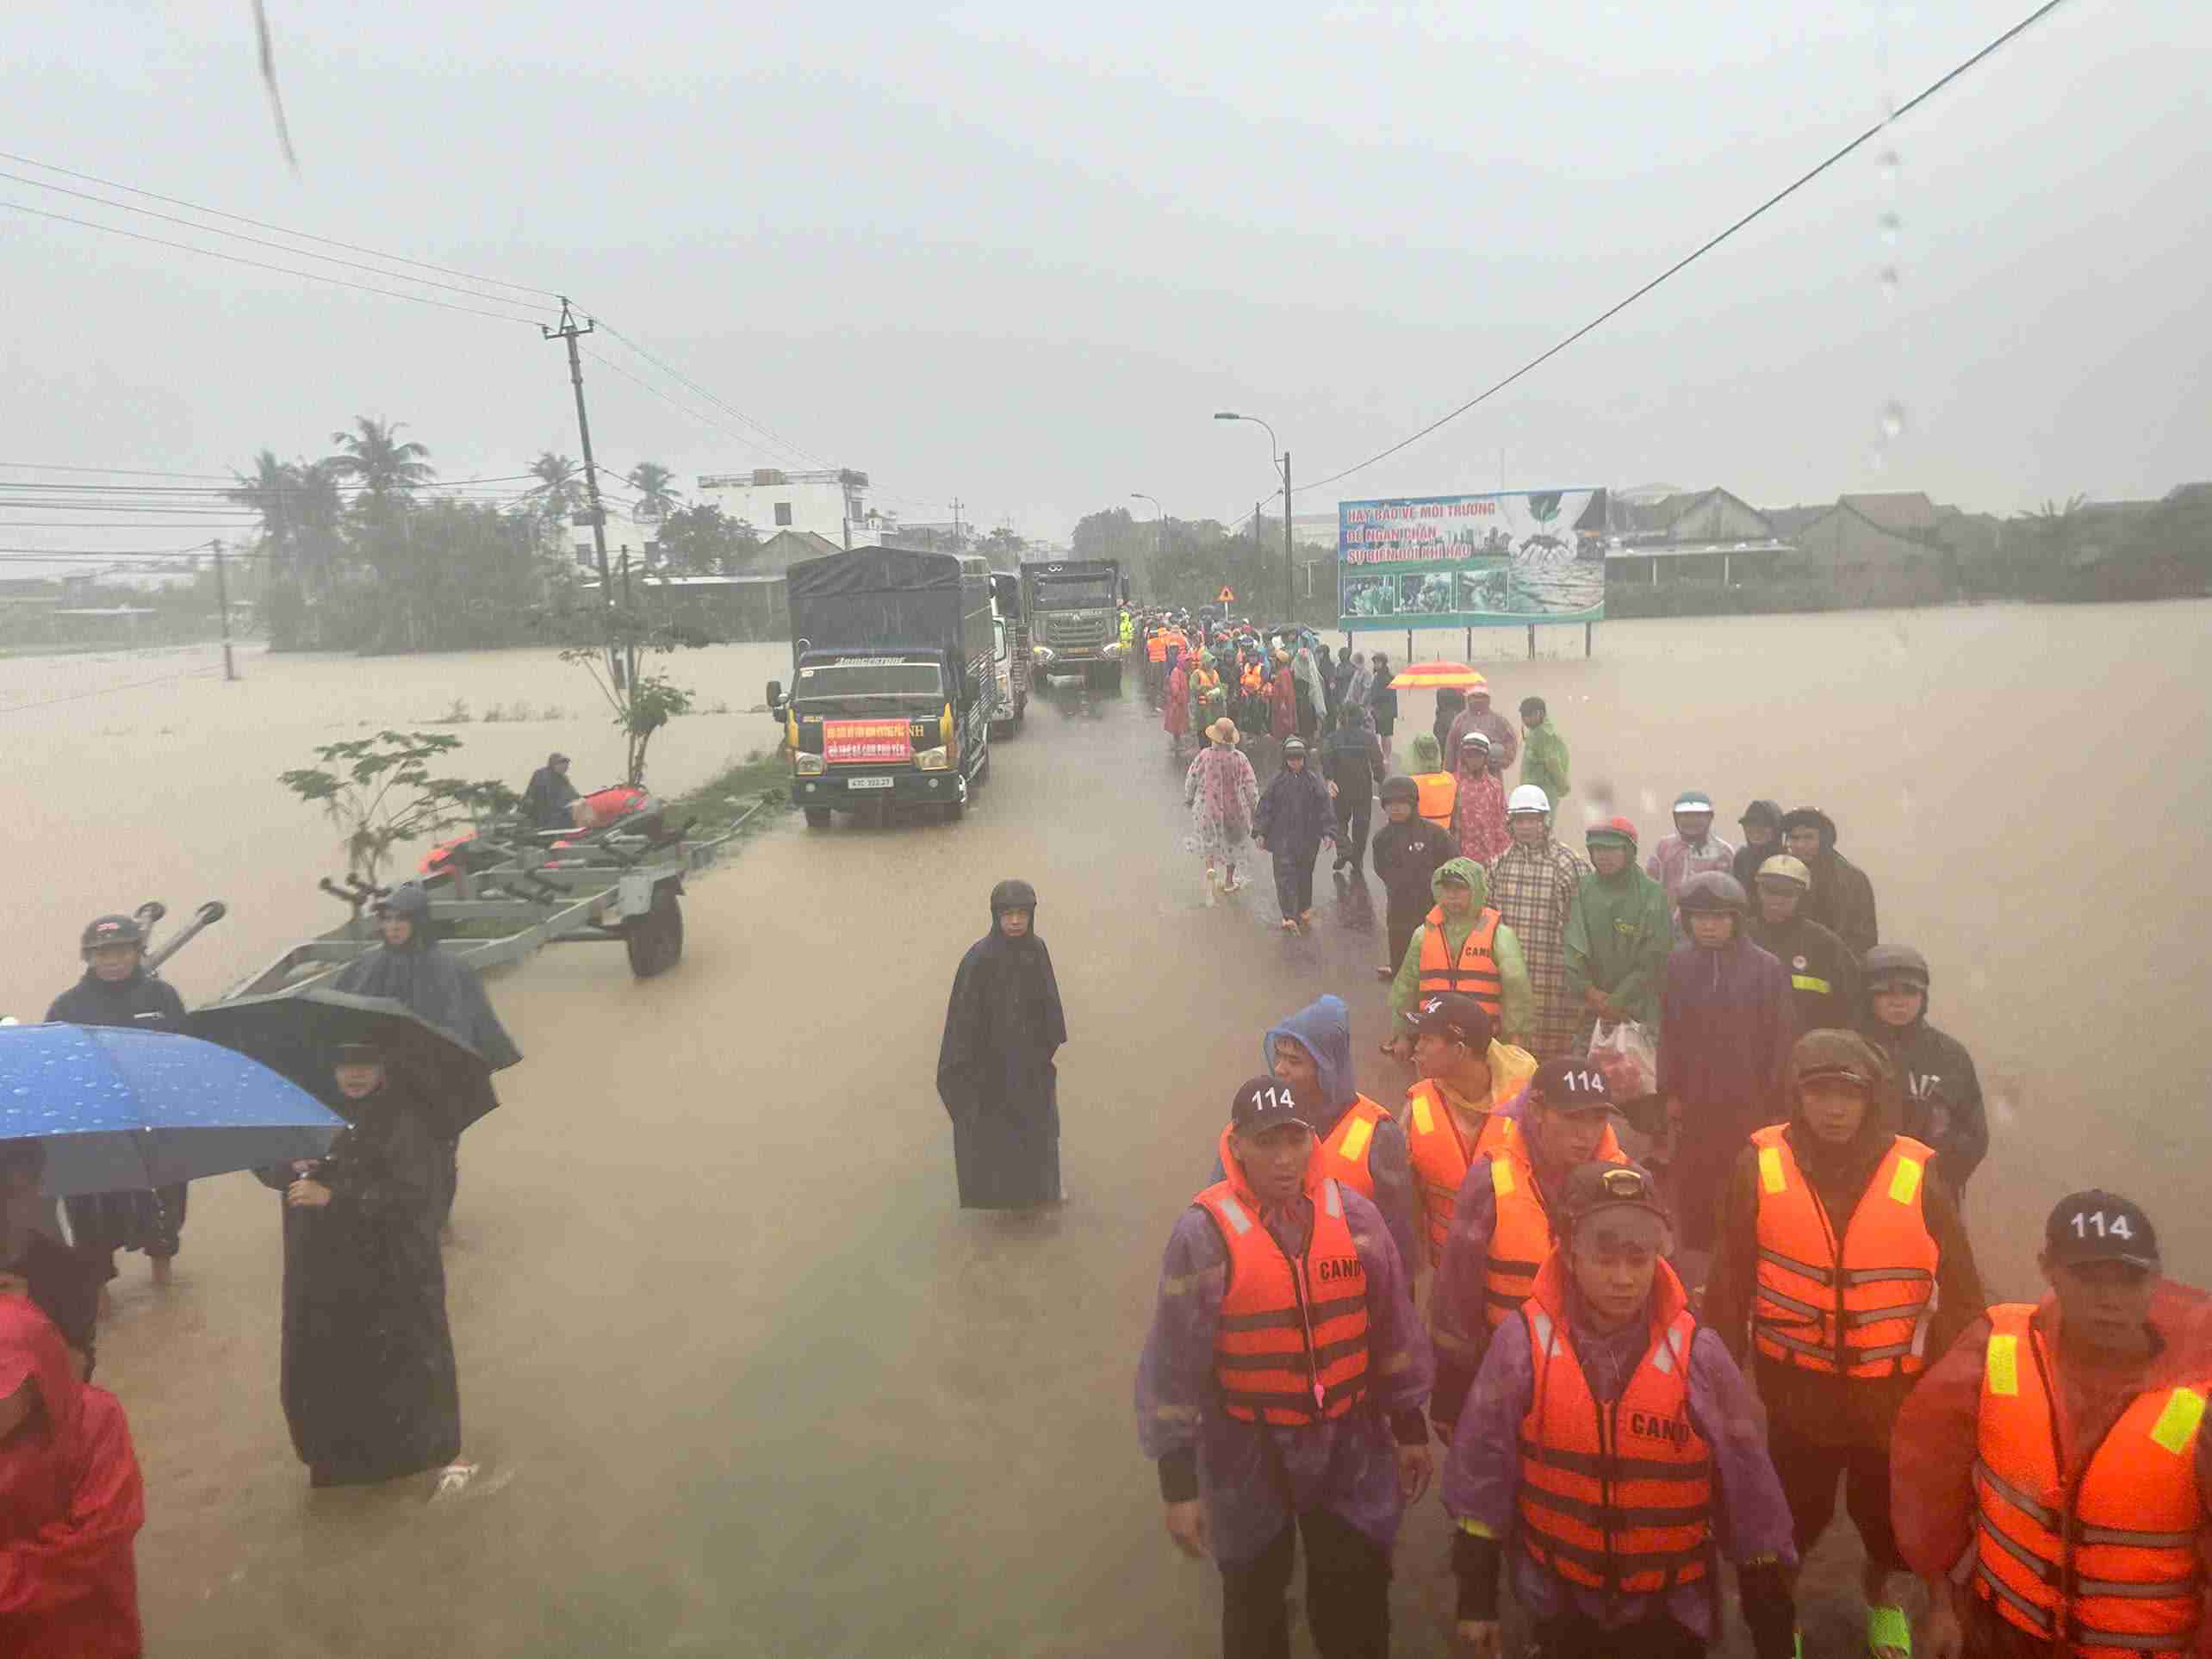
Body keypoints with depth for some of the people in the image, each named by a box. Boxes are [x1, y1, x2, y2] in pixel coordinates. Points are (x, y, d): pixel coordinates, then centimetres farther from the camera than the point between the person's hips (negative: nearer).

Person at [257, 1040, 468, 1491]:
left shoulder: (406, 1118, -14)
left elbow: (412, 1194, -21)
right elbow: (265, 1165, 8)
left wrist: (332, 1197, -25)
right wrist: (290, 1165, -15)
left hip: (395, 1271, -5)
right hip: (324, 1271, 5)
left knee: (412, 1357, 3)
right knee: (319, 1364, 13)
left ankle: (443, 1451, 23)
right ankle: (333, 1454, 38)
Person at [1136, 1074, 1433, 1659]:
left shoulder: (1353, 1214, -8)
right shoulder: (1205, 1232, -18)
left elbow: (1393, 1327, 4)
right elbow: (1174, 1362, -13)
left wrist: (1409, 1426, 10)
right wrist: (1177, 1478, -10)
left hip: (1349, 1441, 2)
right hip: (1247, 1451, -2)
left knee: (1358, 1608, 14)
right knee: (1254, 1604, 16)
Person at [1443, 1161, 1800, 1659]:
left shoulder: (1697, 1355, -14)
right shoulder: (1521, 1345, -15)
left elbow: (1748, 1494, -4)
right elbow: (1481, 1473, -5)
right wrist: (1477, 1598, -1)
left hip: (1670, 1606, 0)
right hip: (1559, 1600, 0)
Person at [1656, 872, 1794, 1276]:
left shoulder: (1765, 968, -8)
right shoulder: (1678, 962, -1)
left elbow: (1780, 1039, -4)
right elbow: (1669, 1032, 5)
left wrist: (1776, 1106, -3)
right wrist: (1669, 1092, 3)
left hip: (1747, 1105, -2)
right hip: (1693, 1101, 2)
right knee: (1692, 1185, 11)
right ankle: (1696, 1256, 27)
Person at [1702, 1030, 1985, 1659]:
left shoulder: (1918, 1179, -13)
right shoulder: (1761, 1167, -14)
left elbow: (1961, 1295, -3)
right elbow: (1730, 1284, -5)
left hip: (1894, 1394, 1)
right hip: (1798, 1389, -1)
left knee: (1892, 1518, 20)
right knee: (1795, 1512, 15)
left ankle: (1880, 1588, 53)